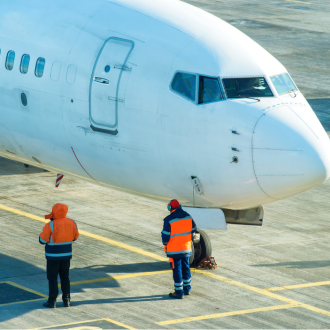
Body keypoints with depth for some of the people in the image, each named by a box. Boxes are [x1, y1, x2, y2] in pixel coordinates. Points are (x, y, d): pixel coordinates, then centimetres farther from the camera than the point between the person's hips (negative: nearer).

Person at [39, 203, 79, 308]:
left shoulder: (50, 225, -18)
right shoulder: (72, 223, -3)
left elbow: (42, 240, -14)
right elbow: (75, 237, 10)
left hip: (53, 256, -5)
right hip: (66, 255, 5)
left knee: (52, 278, 4)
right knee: (65, 277, 15)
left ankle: (52, 301, 6)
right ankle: (66, 300, 17)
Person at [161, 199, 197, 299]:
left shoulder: (169, 220, -18)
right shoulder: (188, 217, 0)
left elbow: (165, 235, -15)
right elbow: (193, 230, 11)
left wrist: (165, 243, 6)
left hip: (174, 250, -6)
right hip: (186, 248, 6)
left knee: (177, 269, 1)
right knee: (186, 267, 19)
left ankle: (179, 292, 5)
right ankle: (187, 289, 29)